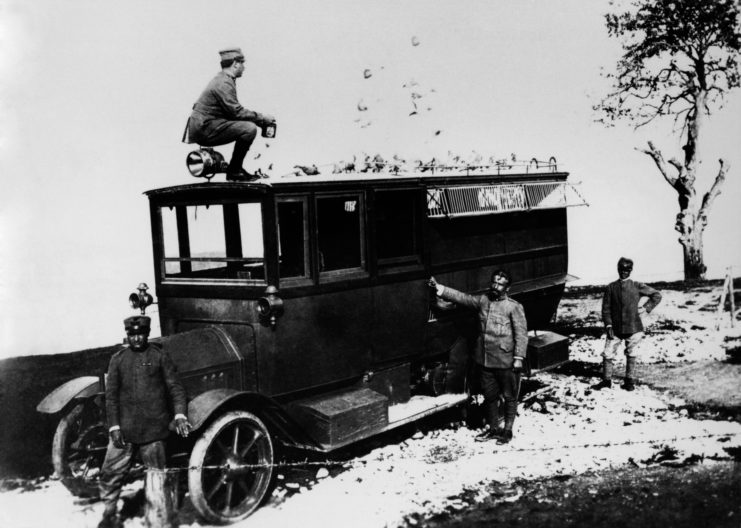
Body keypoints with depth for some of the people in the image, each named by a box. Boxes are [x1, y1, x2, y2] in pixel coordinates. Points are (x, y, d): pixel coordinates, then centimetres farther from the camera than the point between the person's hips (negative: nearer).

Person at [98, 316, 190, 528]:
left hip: (153, 429, -2)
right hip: (124, 430, 2)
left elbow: (175, 387, 1)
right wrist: (113, 426, -2)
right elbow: (111, 395, 5)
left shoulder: (160, 355, 3)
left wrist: (179, 414, -12)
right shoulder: (118, 359, 6)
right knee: (110, 473, 4)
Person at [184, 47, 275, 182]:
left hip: (203, 126, 11)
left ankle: (235, 168, 18)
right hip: (204, 129, -11)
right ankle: (233, 171, -11)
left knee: (247, 124, 16)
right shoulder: (224, 83, -16)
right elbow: (236, 112, -20)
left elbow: (235, 110, 19)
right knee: (249, 129, -20)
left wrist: (260, 120, 10)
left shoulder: (222, 79, 17)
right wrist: (261, 117, -10)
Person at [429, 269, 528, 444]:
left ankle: (507, 430, 21)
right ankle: (493, 429, 30)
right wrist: (439, 288, -6)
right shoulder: (482, 300, 6)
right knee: (489, 396, 15)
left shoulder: (514, 307, -8)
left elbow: (521, 334, -9)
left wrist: (518, 358, -14)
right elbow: (461, 297, 4)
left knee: (510, 397, 7)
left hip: (506, 362, -5)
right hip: (485, 360, 5)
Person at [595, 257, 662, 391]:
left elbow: (656, 295, 8)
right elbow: (606, 308, 2)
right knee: (608, 354, 0)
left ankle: (630, 381, 23)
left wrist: (645, 308, -1)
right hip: (615, 329, 1)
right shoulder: (611, 288, 2)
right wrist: (608, 325, -7)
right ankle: (606, 380, 16)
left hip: (633, 328, -1)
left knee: (631, 355, 10)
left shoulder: (637, 287, 0)